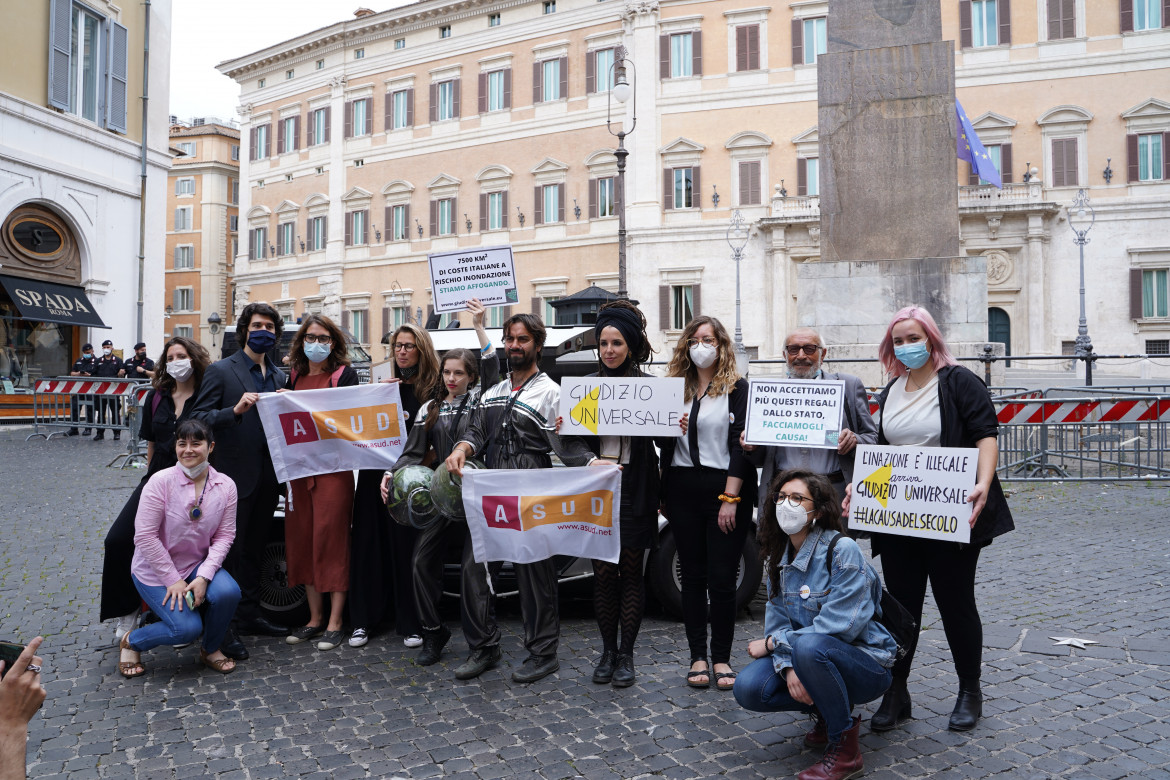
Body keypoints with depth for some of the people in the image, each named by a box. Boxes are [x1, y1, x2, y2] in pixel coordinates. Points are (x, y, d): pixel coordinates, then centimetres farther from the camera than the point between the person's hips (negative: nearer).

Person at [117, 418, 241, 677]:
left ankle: (211, 650, 4)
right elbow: (145, 537, -18)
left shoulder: (225, 486, -7)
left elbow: (225, 535, -6)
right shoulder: (161, 481, -18)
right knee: (188, 627, -19)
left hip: (199, 565, 3)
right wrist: (173, 580, -17)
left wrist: (204, 576, -19)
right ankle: (132, 641, 13)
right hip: (156, 570, -3)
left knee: (228, 592, -26)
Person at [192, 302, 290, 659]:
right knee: (230, 550, 0)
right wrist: (235, 409, -25)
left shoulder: (279, 375, 13)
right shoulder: (220, 371, -3)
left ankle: (250, 615, 26)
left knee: (254, 549, 15)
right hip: (235, 474, -6)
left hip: (268, 477, 6)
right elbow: (199, 417, -11)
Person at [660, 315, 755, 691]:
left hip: (724, 488, -3)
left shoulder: (737, 388, 1)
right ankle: (698, 657, 18)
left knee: (721, 578, 0)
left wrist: (731, 497, -14)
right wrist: (664, 495, 6)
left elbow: (740, 444, -7)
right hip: (682, 491, 4)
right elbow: (664, 441, 13)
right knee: (692, 575, 8)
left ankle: (721, 658, 14)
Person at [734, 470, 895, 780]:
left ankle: (845, 748, -14)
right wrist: (788, 668, -21)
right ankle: (828, 710, 11)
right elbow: (777, 620, 0)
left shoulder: (843, 550, -20)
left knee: (810, 645, -37)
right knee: (748, 689, -16)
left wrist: (772, 643, -18)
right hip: (810, 660, 6)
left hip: (865, 664, -6)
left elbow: (840, 624, -26)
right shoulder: (779, 555, 2)